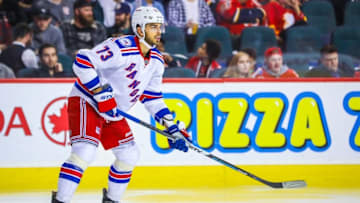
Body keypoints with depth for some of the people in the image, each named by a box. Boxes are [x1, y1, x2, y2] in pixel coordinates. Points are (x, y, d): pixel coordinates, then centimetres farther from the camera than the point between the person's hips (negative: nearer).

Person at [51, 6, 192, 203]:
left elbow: (152, 97, 13)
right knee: (85, 151, -25)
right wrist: (101, 93, -31)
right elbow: (82, 62, -30)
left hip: (113, 113, 9)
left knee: (129, 155, 10)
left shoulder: (156, 60, 4)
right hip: (86, 102, -9)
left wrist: (171, 126, 4)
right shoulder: (120, 48, -24)